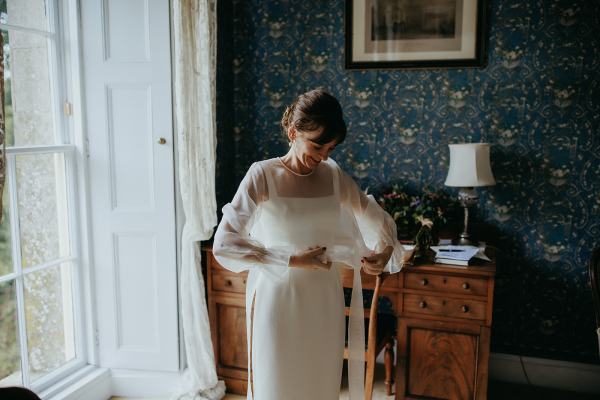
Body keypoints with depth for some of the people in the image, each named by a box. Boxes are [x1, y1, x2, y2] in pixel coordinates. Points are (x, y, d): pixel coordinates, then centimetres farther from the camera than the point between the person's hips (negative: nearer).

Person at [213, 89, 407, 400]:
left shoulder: (334, 176, 0)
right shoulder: (263, 174, -12)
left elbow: (377, 219, 13)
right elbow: (223, 245, -19)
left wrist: (386, 249, -9)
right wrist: (292, 260, -21)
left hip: (324, 302, 4)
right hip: (277, 301, -4)